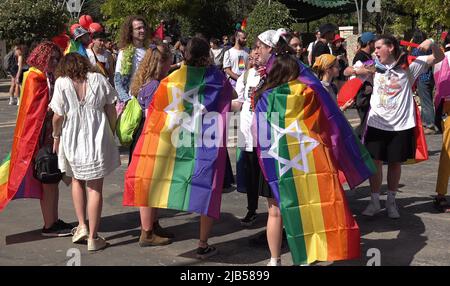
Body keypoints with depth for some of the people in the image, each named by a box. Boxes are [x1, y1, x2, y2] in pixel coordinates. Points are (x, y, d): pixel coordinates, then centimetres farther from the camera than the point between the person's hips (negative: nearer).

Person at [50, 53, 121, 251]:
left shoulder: (62, 82, -3)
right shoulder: (98, 79, 1)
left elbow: (58, 116, -6)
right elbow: (110, 109, 3)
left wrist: (56, 136, 11)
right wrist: (112, 134, 15)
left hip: (72, 140, 0)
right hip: (97, 139, 0)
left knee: (77, 180, 23)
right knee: (95, 187, 5)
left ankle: (82, 225, 17)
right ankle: (93, 237, 9)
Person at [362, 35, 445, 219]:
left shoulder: (408, 65, -2)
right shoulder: (374, 66, 3)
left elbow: (439, 58, -2)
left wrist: (431, 43, -19)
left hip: (401, 125, -1)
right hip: (377, 123, 1)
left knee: (395, 163, 10)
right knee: (375, 161, 2)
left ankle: (391, 202, 25)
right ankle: (374, 202, 14)